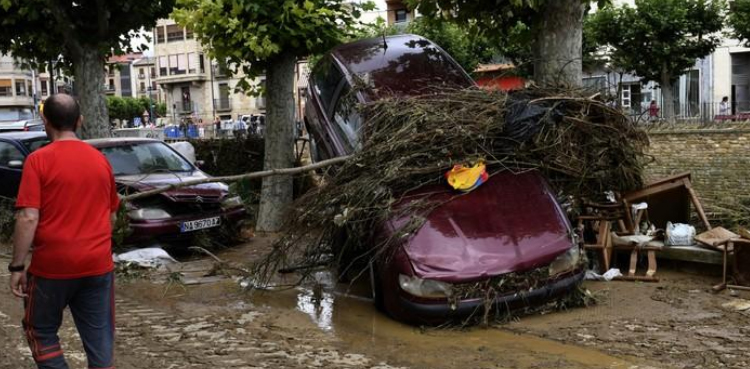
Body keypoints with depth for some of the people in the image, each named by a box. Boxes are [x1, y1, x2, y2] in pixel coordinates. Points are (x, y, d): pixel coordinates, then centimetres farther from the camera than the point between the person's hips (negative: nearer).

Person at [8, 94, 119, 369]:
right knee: (100, 339, 8)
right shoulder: (101, 160, 6)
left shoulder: (39, 160, -9)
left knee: (41, 331, 17)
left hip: (53, 264, -4)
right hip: (98, 264, 4)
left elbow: (28, 218, -16)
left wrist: (17, 267, -9)